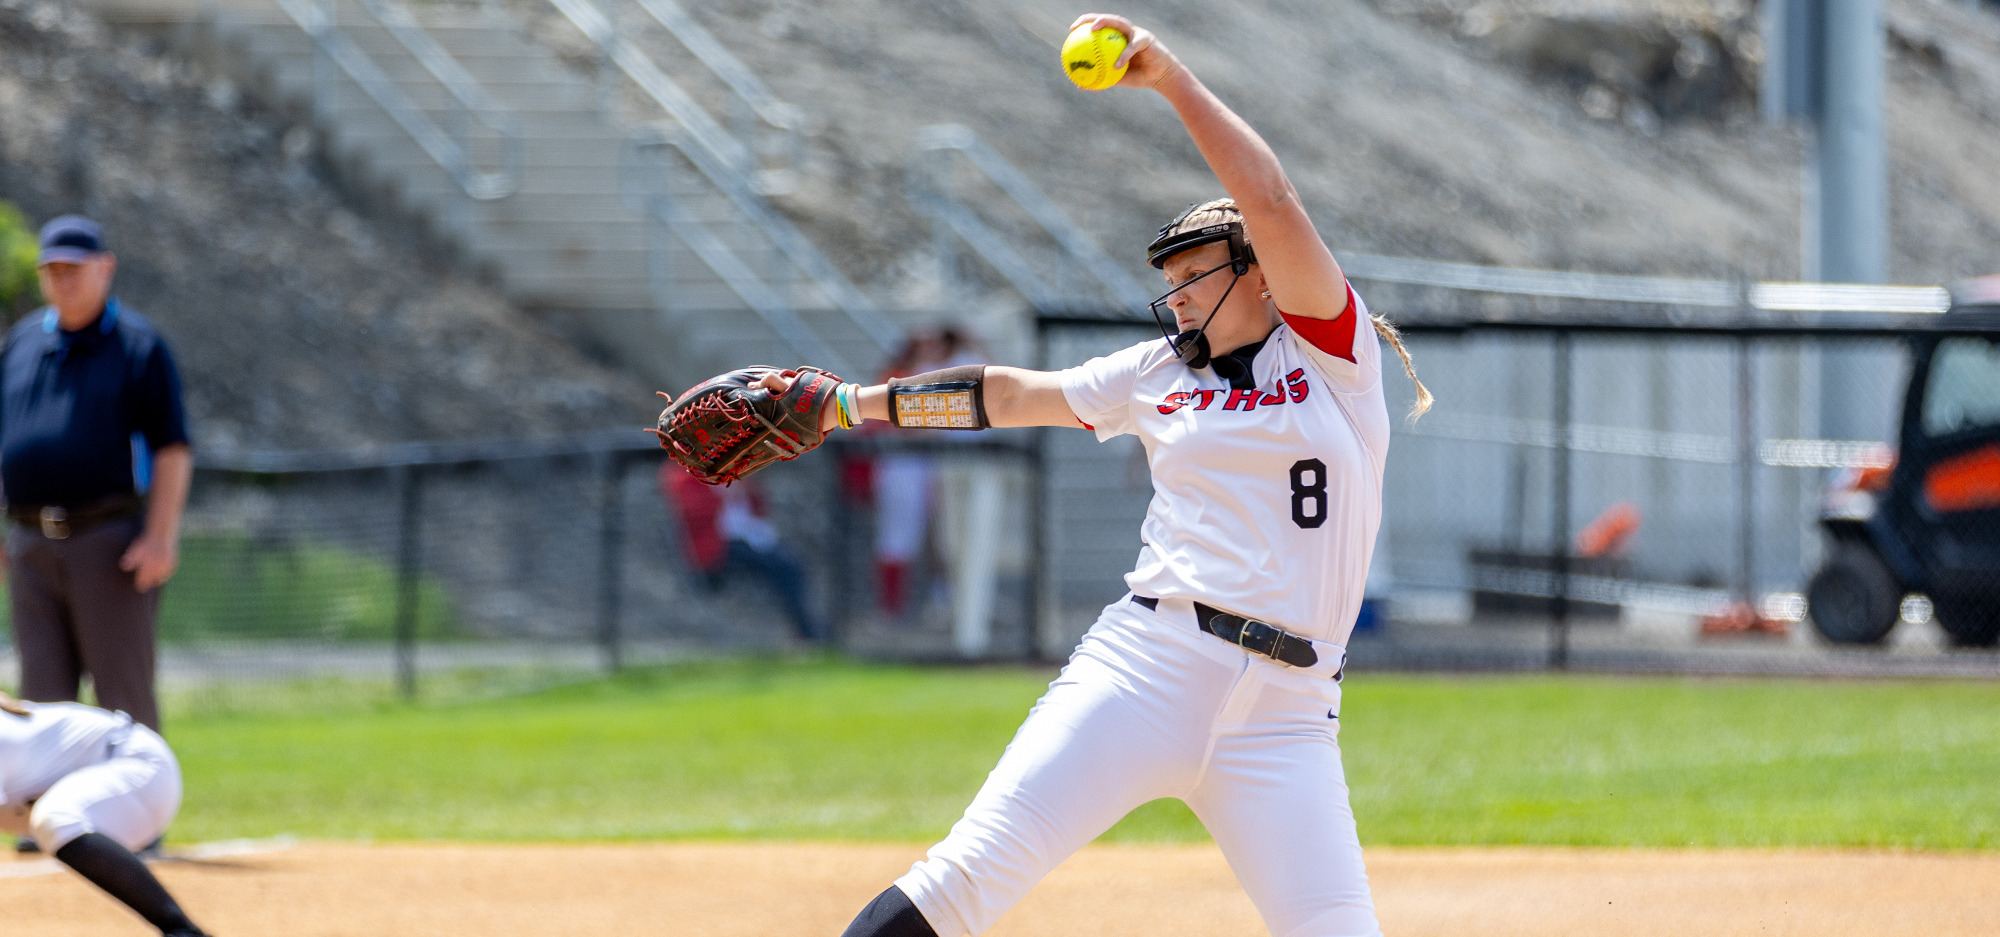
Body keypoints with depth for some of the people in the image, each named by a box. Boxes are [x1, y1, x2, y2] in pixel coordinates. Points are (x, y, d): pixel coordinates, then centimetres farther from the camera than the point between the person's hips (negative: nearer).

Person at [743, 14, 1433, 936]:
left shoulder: (1333, 350, 7)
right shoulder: (1161, 374, 18)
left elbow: (1271, 203, -4)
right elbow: (1013, 393, 24)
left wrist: (1169, 76, -7)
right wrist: (852, 402, 23)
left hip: (1286, 712, -2)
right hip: (1149, 664, 2)